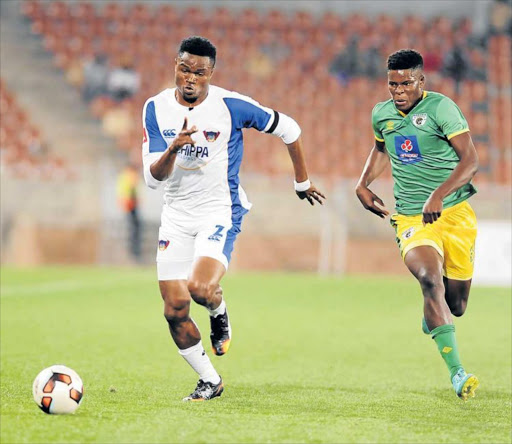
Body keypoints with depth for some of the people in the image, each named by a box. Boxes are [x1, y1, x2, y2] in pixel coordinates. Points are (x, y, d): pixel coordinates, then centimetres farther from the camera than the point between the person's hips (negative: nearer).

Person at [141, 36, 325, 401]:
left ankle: (220, 314, 10)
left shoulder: (231, 105, -12)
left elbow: (289, 129, 1)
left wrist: (302, 182, 12)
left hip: (221, 211, -4)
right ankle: (210, 381, 18)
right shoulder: (156, 108, -3)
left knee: (201, 288, -28)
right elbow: (153, 177, -7)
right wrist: (173, 148, -28)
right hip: (176, 216, 4)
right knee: (175, 310, -2)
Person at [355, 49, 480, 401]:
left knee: (456, 304, 6)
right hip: (411, 220, 2)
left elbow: (470, 160, -18)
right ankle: (456, 373, -31)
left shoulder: (441, 107, -10)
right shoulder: (381, 114, 7)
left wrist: (439, 195, -29)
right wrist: (363, 184, 16)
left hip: (455, 213, -2)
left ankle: (432, 316, 48)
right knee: (430, 278, -27)